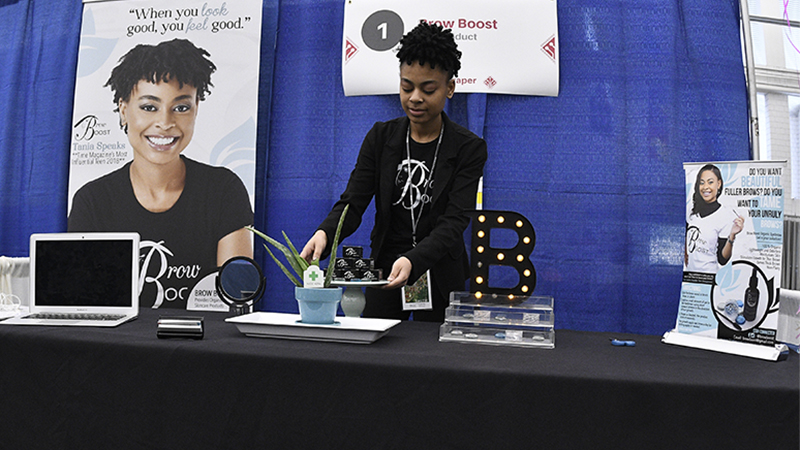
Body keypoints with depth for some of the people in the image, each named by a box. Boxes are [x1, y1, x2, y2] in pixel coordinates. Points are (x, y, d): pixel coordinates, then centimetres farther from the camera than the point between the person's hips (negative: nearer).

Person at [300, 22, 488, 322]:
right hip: (384, 272, 2)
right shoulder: (381, 137, -1)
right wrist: (324, 233, -30)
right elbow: (353, 202, -8)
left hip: (439, 275, -2)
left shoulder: (469, 148, -9)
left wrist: (413, 260, -37)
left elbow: (454, 221, -19)